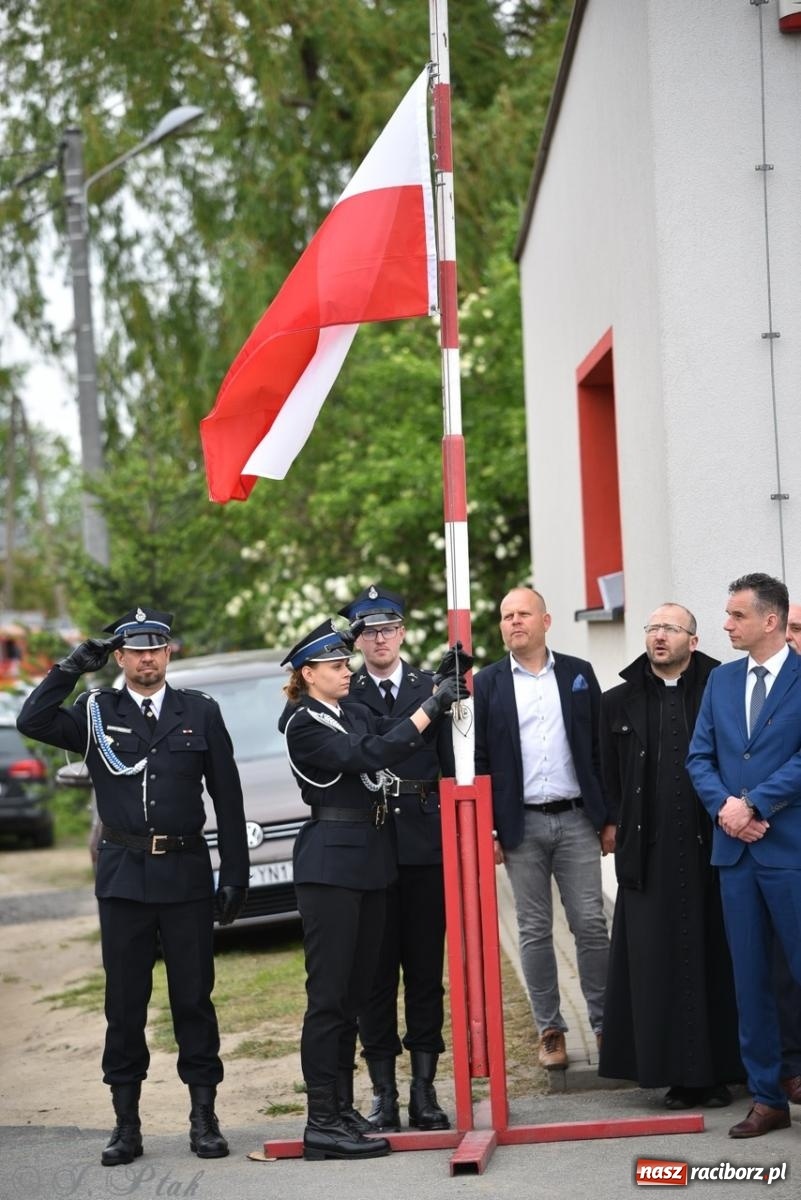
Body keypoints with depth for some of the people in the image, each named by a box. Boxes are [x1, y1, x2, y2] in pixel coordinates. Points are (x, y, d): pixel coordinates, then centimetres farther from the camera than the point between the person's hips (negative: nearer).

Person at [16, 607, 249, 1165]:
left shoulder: (201, 712, 5)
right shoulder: (96, 712, 5)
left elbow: (228, 798, 5)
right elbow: (32, 722, -12)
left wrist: (236, 874, 1)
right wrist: (73, 667, -12)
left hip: (186, 873, 0)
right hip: (123, 877, 0)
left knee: (194, 998, 4)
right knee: (125, 1003, 5)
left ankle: (204, 1118, 12)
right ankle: (127, 1124, 12)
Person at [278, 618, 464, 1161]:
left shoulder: (355, 713, 16)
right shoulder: (303, 725, -9)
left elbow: (394, 732, 4)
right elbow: (370, 756, -20)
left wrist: (451, 690, -10)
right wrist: (431, 707, -20)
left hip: (370, 861, 8)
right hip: (331, 861, -8)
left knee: (355, 990, 11)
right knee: (329, 992, -7)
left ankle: (341, 1105, 19)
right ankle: (322, 1122, -6)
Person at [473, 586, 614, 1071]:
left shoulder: (578, 674, 6)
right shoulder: (487, 684, 3)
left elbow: (600, 748, 7)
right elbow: (478, 761, 3)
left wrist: (610, 818, 3)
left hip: (577, 819, 0)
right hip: (522, 825, 0)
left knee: (591, 926, 1)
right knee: (535, 932, 4)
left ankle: (605, 1023, 10)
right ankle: (550, 1030, 12)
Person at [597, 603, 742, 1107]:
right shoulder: (620, 703, 11)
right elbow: (611, 779, 15)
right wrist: (628, 829, 10)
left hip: (708, 851, -2)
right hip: (649, 854, 2)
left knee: (714, 960, 0)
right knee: (658, 964, 1)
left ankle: (717, 1071, 7)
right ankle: (677, 1072, 7)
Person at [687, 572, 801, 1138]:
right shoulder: (721, 680, 13)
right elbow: (700, 756, 10)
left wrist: (753, 803, -15)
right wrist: (724, 806, -7)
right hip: (736, 850, 6)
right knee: (751, 979, 8)